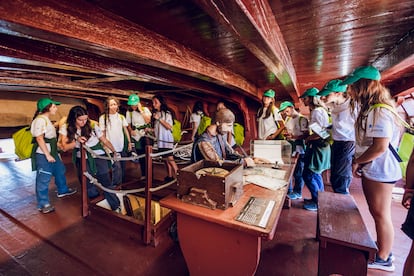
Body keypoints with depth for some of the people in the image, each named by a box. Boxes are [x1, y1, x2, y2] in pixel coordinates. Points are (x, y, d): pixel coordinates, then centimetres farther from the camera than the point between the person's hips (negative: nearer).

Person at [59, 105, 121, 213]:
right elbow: (65, 147, -7)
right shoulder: (66, 128, -7)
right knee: (87, 183, 4)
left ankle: (116, 207, 11)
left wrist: (114, 151, -9)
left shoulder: (93, 125, -15)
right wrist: (76, 141, -24)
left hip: (98, 156, -2)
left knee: (105, 181, -2)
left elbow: (105, 141, -7)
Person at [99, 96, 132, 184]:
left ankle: (122, 183, 32)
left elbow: (126, 130, 9)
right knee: (117, 168, -9)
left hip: (122, 147, 4)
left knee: (122, 167, 14)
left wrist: (129, 142, 5)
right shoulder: (103, 117, -3)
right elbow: (102, 133, -1)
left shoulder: (121, 117, 7)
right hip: (111, 148, -4)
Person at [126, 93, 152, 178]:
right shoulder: (129, 112, 6)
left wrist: (140, 110, -15)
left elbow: (148, 121, -15)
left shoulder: (145, 109, -3)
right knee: (140, 156, 10)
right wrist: (131, 130, -8)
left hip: (145, 134, -3)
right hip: (135, 136, 3)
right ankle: (143, 174, 23)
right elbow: (128, 124, 12)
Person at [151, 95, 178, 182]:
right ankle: (169, 176, 19)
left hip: (167, 139, -6)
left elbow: (169, 127, -14)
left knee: (170, 159, -10)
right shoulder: (155, 114, 13)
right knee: (165, 159, 10)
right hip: (159, 140, 6)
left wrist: (159, 119, -16)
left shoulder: (167, 113, -6)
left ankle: (177, 176, -2)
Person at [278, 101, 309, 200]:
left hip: (298, 148, -7)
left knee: (297, 172, 4)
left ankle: (297, 193, 21)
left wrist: (294, 137, -28)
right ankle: (288, 190, 29)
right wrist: (285, 133, 1)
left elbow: (306, 134, -15)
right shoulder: (287, 119, 12)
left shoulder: (302, 119, -12)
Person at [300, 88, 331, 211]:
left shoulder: (317, 111, -17)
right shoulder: (316, 111, 14)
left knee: (308, 175, -3)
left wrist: (307, 139, -9)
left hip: (318, 147, -10)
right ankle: (320, 199, 32)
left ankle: (317, 202, 12)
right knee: (315, 174, 18)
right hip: (316, 146, 10)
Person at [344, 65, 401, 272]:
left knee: (381, 215, 6)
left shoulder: (380, 111, -20)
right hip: (371, 170, 9)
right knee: (376, 213, 20)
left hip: (380, 172, -9)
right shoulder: (369, 109, 9)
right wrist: (359, 162, 4)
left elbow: (380, 147, -25)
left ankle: (384, 260, 24)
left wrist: (357, 161, -12)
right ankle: (381, 248, 37)